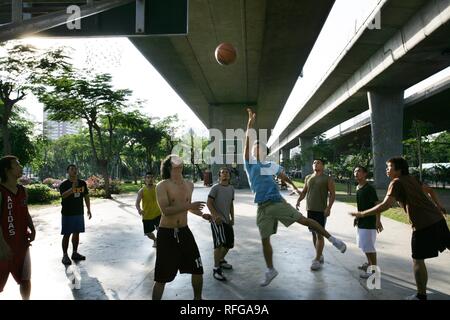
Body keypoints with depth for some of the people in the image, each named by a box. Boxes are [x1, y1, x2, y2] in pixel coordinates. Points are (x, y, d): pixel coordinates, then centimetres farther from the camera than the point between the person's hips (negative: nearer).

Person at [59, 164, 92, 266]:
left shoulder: (82, 183, 5)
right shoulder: (64, 184, -10)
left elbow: (86, 196, 12)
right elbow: (63, 195, -29)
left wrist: (89, 209, 9)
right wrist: (72, 188, -46)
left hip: (79, 213, 5)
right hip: (67, 213, -5)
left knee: (76, 233, 13)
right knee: (67, 234, 0)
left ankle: (75, 253, 24)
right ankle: (65, 255, 8)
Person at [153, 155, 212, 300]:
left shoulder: (189, 185, 8)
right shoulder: (162, 186, -12)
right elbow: (165, 210, -24)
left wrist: (201, 214, 14)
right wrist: (189, 206, -27)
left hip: (184, 232, 6)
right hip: (166, 234, -5)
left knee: (198, 269, 12)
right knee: (162, 277, 2)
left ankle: (198, 298, 35)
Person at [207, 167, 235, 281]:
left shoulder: (231, 188, 11)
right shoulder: (215, 188, -8)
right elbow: (209, 203, -11)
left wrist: (232, 218, 12)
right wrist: (215, 215, -21)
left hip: (227, 220, 7)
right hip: (217, 220, -7)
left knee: (229, 243, 13)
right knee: (220, 243, -19)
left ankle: (221, 260, 38)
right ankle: (216, 269, -11)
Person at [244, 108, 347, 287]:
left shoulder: (272, 166, 10)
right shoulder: (250, 164, 1)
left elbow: (282, 176, 27)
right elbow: (247, 143, -11)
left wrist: (293, 186, 33)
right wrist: (250, 124, -17)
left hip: (278, 202, 1)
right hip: (262, 208, -1)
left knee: (304, 220, -9)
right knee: (264, 239, 5)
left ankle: (331, 239, 7)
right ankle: (270, 270, 21)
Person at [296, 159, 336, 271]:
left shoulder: (328, 179, -3)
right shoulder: (308, 178, 12)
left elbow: (332, 194, -6)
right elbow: (304, 191, 18)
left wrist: (329, 207, -16)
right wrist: (299, 201, 2)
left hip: (321, 211, -5)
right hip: (310, 210, 6)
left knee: (319, 234, -5)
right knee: (314, 233, 13)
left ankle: (317, 260, -1)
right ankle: (320, 255, 27)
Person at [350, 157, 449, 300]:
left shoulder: (396, 182, -10)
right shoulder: (412, 179, 15)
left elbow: (385, 205, -21)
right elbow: (429, 190, 29)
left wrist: (362, 214, -17)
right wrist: (438, 205, 43)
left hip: (423, 225, -8)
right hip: (437, 218, 8)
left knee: (418, 260, 5)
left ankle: (421, 295, 15)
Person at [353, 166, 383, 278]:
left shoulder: (369, 189, -18)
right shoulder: (358, 188, 9)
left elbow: (377, 205, -22)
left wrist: (378, 221, -29)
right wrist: (357, 217, 22)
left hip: (369, 222, -9)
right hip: (361, 221, 9)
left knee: (369, 246, -6)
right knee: (364, 245, 21)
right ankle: (369, 263, 38)